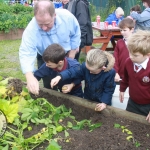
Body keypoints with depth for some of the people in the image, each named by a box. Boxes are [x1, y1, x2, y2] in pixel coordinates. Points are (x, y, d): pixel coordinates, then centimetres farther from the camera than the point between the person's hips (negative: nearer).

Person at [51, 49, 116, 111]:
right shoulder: (86, 66, -26)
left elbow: (109, 89, -20)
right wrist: (59, 77, -32)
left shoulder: (110, 73, -32)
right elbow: (73, 71, -20)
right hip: (87, 99, 4)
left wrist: (104, 103, -24)